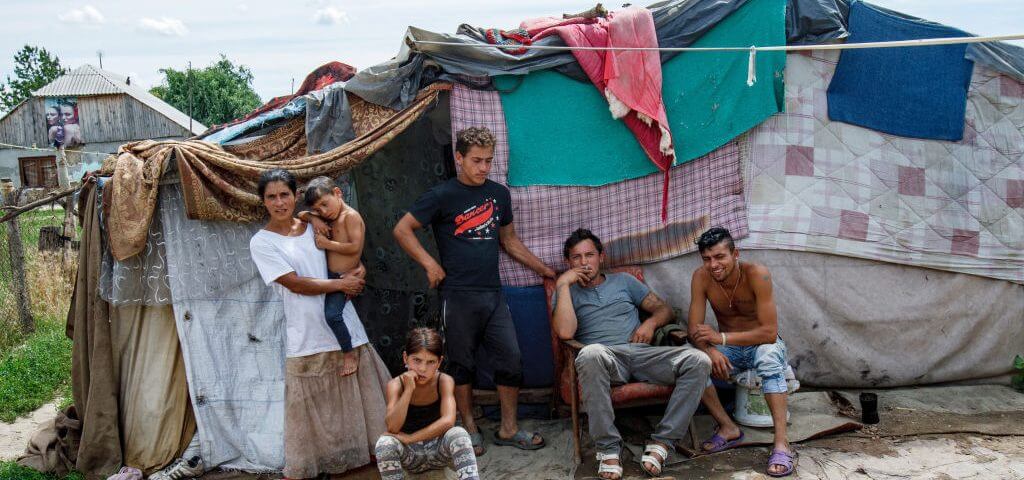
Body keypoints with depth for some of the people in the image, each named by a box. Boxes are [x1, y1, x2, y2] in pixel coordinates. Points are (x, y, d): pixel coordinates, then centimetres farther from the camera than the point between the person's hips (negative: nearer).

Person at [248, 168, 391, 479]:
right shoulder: (261, 242, -4)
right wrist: (342, 284, -9)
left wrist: (356, 277, -1)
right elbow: (295, 283, -12)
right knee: (309, 408, 3)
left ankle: (375, 449, 28)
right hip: (307, 338, -4)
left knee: (360, 393, 12)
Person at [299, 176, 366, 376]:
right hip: (329, 276, 9)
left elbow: (355, 247, -22)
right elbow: (301, 215, 19)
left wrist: (327, 244, -16)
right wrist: (314, 218, -3)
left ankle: (350, 352, -7)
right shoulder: (330, 218, 12)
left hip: (344, 278, -9)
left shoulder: (351, 216, -14)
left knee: (332, 314, -22)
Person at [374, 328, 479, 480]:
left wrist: (409, 438, -27)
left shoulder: (444, 381, -13)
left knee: (458, 434, -32)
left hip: (438, 449, 0)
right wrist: (408, 390, -32)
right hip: (409, 452, 1)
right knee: (385, 443, -31)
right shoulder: (396, 384, -12)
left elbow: (448, 421, -28)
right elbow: (392, 428, -25)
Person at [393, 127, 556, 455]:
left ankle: (509, 429, 19)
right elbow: (402, 231, -3)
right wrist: (430, 265, -9)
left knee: (511, 360, 4)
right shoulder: (443, 196, -4)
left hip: (493, 294, 5)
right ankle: (470, 430, 22)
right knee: (462, 365, 6)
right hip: (458, 296, -4)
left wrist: (544, 269, 19)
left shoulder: (499, 194, 11)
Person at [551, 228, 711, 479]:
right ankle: (608, 447, -30)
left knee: (698, 361, -24)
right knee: (591, 353, -42)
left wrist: (651, 322, 1)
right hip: (605, 359, -3)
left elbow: (664, 308, 24)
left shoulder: (623, 281, 26)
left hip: (642, 353, 3)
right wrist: (563, 284, -1)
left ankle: (662, 441, -22)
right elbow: (565, 332, -4)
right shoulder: (567, 293, 17)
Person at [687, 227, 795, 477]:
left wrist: (721, 338, -33)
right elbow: (695, 330, -14)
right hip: (729, 350, 3)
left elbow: (770, 332, -27)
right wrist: (711, 351, -36)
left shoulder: (757, 274, -24)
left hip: (762, 344, -3)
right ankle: (729, 428, -11)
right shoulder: (701, 277, -13)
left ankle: (781, 442, -37)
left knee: (768, 355, -38)